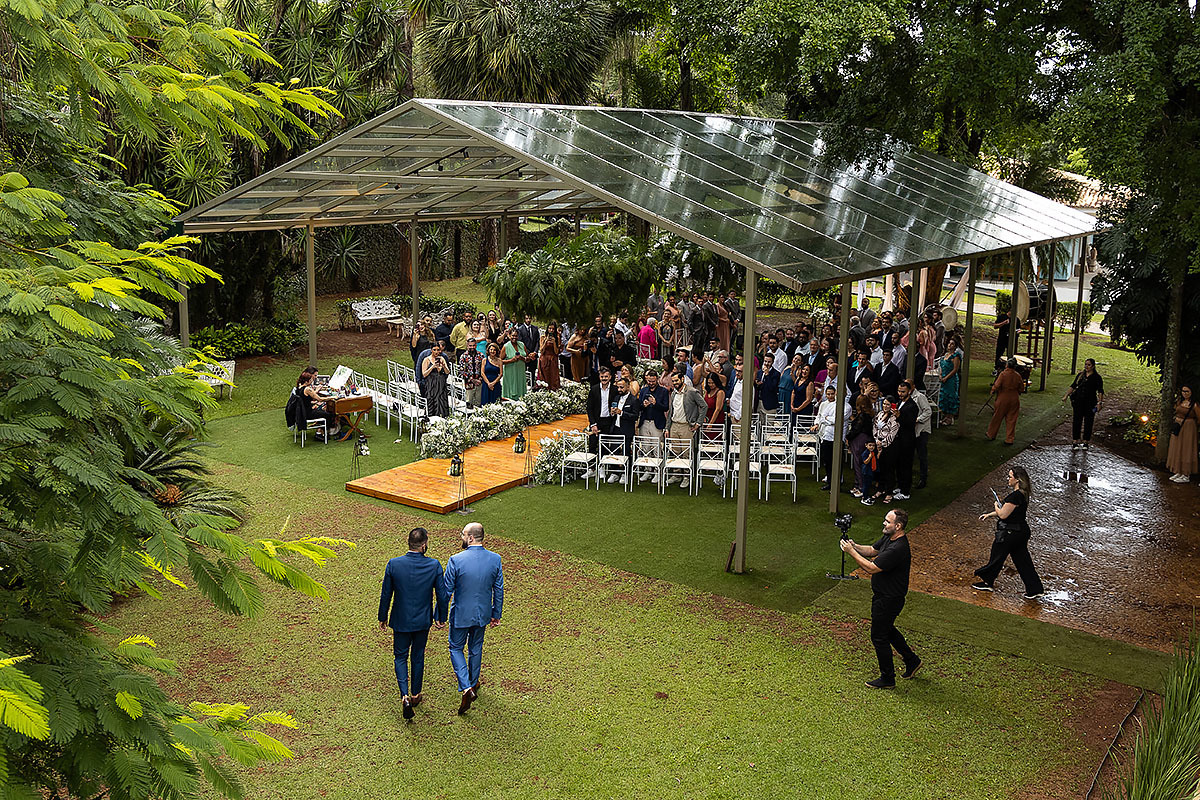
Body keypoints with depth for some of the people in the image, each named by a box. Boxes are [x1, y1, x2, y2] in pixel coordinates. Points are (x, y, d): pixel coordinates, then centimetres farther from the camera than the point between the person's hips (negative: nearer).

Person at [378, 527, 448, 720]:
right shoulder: (434, 565, -16)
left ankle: (405, 696, -1)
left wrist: (383, 617, 8)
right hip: (423, 621, 1)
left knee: (400, 657, 15)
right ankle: (416, 695, 33)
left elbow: (386, 595, -7)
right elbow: (442, 595, -7)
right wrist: (441, 618, 9)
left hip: (401, 621, -1)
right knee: (418, 657, 20)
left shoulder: (394, 564, -17)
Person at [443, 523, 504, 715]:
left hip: (461, 614, -3)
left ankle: (466, 688, -1)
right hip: (482, 614, 4)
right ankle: (473, 683, 40)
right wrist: (496, 614, 12)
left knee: (456, 648, 15)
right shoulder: (495, 559, -11)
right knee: (476, 649, 24)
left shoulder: (456, 560, -23)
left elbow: (446, 591, -14)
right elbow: (499, 590, -1)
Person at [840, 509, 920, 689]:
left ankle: (887, 679, 19)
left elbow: (871, 568, -29)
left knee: (879, 637, 4)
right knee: (887, 630, 26)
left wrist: (851, 552, -24)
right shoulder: (889, 537, -1)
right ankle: (912, 660, 41)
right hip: (883, 595, 10)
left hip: (889, 600, -10)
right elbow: (872, 551, 11)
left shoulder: (898, 549, -31)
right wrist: (854, 546, -8)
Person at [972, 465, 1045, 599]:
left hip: (1010, 533, -9)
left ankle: (987, 582, 25)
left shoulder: (1015, 496, -24)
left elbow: (1003, 514, -21)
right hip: (1022, 531, 9)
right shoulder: (1023, 494, 7)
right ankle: (1035, 589, 14)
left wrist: (996, 506, 0)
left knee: (996, 558, 9)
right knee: (1022, 561, 13)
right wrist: (989, 514, 22)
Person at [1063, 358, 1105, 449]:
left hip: (1090, 403, -3)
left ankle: (1086, 442, 13)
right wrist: (1066, 396, 7)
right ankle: (1075, 441, 5)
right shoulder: (1080, 375, 10)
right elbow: (1073, 386, 15)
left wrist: (1100, 402, -15)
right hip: (1078, 402, 3)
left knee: (1088, 422, 3)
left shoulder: (1097, 377, -1)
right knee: (1076, 421, 0)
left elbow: (1100, 391, -5)